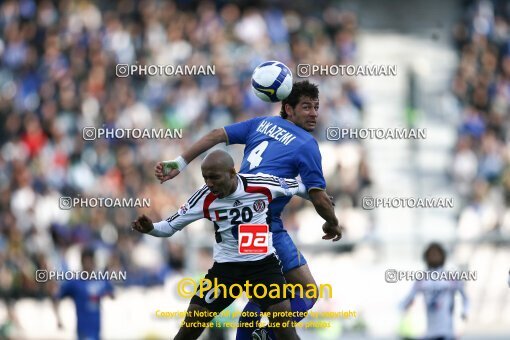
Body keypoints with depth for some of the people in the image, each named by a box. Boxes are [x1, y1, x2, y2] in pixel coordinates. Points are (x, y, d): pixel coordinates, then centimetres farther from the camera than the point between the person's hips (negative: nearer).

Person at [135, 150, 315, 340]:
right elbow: (171, 226, -6)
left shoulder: (262, 185, -16)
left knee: (284, 325, -13)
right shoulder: (204, 198, -13)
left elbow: (299, 187, 3)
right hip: (226, 266, 1)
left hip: (264, 263, -1)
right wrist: (150, 228, -28)